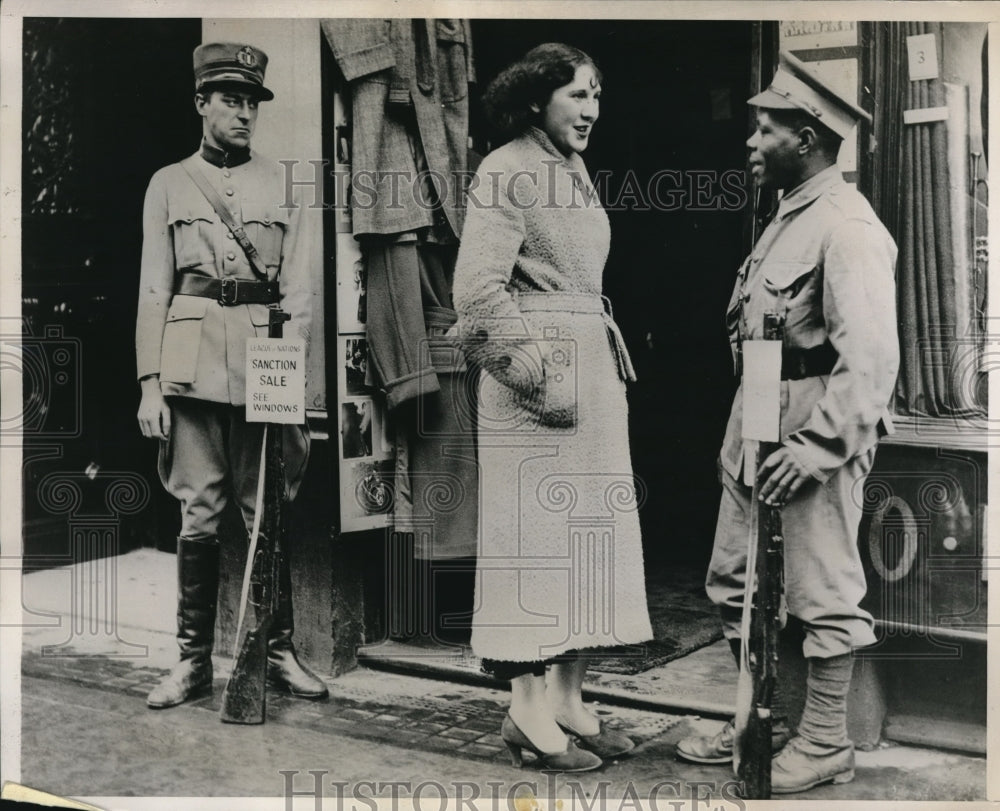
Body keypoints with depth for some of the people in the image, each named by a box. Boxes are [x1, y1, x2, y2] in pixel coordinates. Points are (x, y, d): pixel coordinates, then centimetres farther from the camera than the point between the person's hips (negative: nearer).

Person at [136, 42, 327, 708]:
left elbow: (297, 291, 7)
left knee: (267, 512, 3)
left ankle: (279, 652, 13)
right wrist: (150, 383, -2)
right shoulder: (169, 184, 10)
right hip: (193, 363, 0)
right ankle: (194, 659, 11)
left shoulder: (282, 185, 11)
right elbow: (154, 290, 6)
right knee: (199, 514, 1)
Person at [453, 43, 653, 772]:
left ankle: (569, 698, 19)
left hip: (596, 364, 9)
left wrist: (609, 366, 12)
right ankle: (529, 711, 5)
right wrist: (538, 376, -19)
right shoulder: (505, 173, -8)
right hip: (537, 366, -8)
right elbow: (478, 291, -16)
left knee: (591, 533, 9)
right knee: (536, 532, -4)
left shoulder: (577, 172, 16)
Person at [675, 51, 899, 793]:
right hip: (760, 419, 10)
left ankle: (825, 745, 15)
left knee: (822, 592, 1)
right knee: (736, 580, 15)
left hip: (817, 425, -10)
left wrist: (819, 444, -27)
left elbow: (871, 356, -23)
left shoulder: (846, 227, -15)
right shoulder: (788, 218, 16)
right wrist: (750, 427, 16)